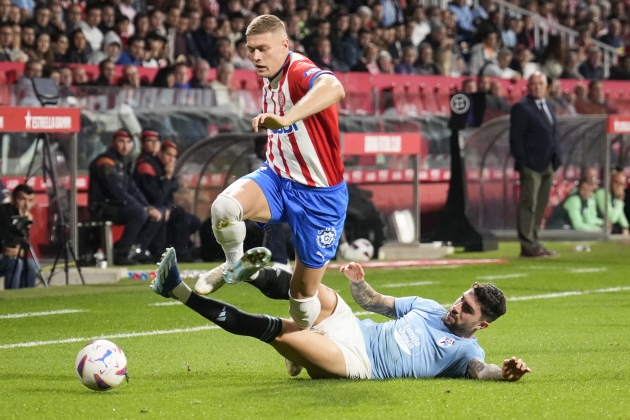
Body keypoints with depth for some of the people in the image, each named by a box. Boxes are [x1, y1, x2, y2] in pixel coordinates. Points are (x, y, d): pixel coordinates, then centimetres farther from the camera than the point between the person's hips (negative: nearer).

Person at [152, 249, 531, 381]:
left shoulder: (466, 351, 1)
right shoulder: (429, 308, 20)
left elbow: (481, 371, -22)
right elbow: (376, 302, 28)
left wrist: (503, 372, -45)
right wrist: (358, 282, 7)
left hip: (355, 362, -7)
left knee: (275, 329, -24)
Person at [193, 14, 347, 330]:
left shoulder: (300, 72, -23)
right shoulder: (269, 81, 5)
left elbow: (333, 88, -50)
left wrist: (285, 119, -62)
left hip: (318, 194, -6)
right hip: (278, 178, 6)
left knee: (304, 291, 3)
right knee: (224, 207, -26)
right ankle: (236, 266, 2)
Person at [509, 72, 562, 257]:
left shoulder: (549, 107, 18)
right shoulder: (521, 108, -6)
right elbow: (515, 138, -10)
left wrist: (556, 162, 12)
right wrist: (521, 162, -15)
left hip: (548, 166, 8)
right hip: (531, 165, -8)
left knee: (540, 206, 9)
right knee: (529, 205, -6)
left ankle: (534, 242, 14)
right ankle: (527, 246, -5)